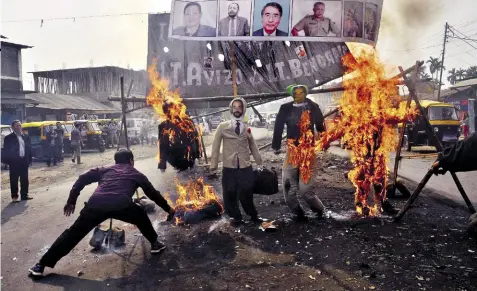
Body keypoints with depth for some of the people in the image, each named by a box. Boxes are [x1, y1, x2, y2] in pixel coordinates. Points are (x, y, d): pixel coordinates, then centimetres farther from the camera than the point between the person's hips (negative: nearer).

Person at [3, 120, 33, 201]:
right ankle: (14, 196, 10)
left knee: (24, 179, 7)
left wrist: (29, 160, 5)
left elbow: (29, 149, 11)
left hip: (24, 161, 4)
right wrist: (8, 161, -10)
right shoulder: (9, 138, -2)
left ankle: (24, 195, 16)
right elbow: (6, 151, -3)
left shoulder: (26, 137, 10)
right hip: (14, 162, -4)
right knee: (14, 180, 2)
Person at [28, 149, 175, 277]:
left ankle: (42, 265, 18)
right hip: (121, 205, -2)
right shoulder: (137, 174, 30)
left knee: (72, 234, 13)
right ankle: (155, 243, 34)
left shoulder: (105, 169, 34)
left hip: (96, 203, 2)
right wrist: (168, 208, 49)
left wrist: (71, 201, 28)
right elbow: (153, 193, 37)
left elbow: (82, 179, 23)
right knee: (141, 217, 29)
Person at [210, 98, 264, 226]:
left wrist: (259, 163, 17)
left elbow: (253, 146, 15)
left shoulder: (247, 128, 9)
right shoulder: (223, 127, 2)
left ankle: (253, 215, 24)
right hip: (229, 168, -1)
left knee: (246, 194, 0)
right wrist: (213, 165, -2)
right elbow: (216, 146, 2)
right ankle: (236, 217, 25)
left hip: (246, 168, 1)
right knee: (229, 195, 4)